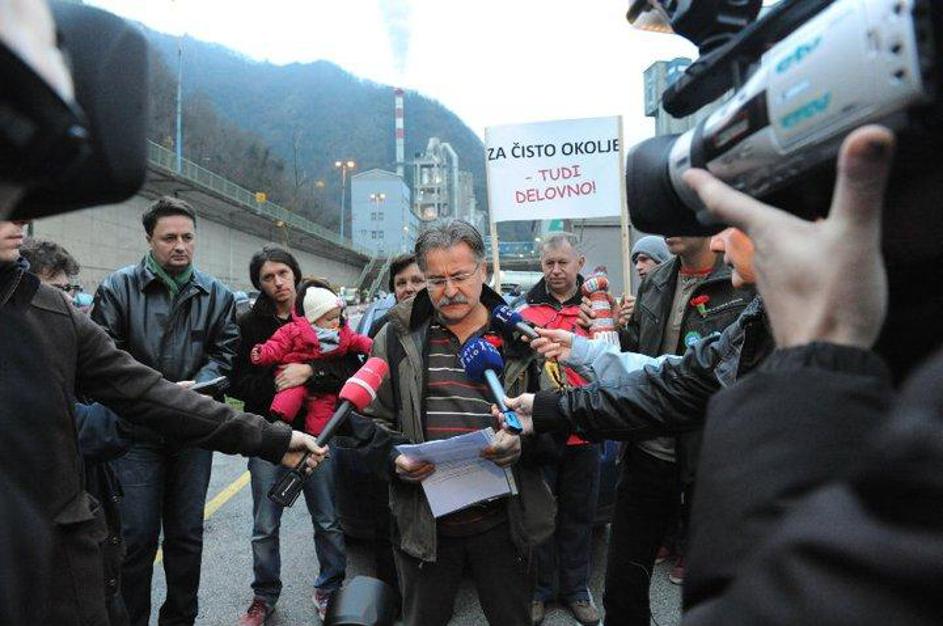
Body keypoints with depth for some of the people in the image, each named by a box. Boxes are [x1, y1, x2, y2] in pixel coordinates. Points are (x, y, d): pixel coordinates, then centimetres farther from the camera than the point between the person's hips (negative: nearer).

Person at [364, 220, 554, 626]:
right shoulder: (397, 337, 1)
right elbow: (373, 420, 7)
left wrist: (522, 440, -16)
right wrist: (396, 459, -12)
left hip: (502, 520, 0)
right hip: (423, 521, 0)